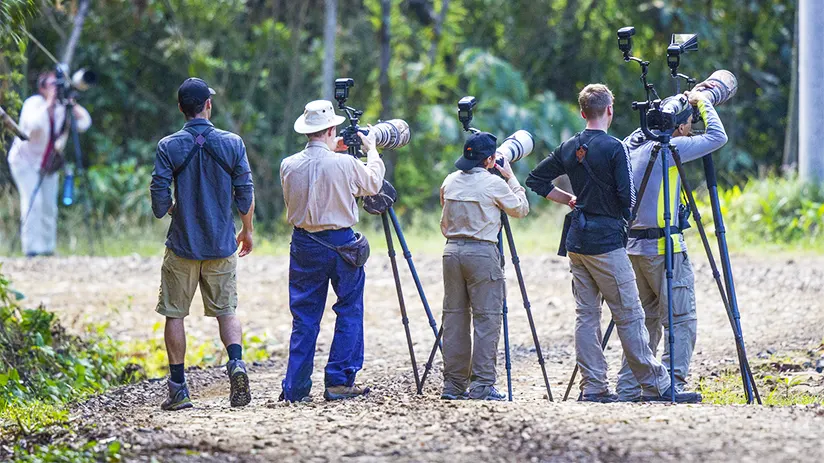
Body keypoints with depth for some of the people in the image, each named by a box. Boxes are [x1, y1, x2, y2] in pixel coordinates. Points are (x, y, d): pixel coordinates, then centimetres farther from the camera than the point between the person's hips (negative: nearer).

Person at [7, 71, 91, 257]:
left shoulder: (62, 108, -5)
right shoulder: (33, 103, -19)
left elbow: (84, 124, -16)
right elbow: (34, 123, -40)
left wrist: (73, 104, -23)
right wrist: (48, 104, -33)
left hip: (48, 165, 5)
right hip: (25, 160, -5)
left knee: (49, 207, 2)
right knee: (33, 202, -18)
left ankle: (48, 248, 10)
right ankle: (31, 248, -18)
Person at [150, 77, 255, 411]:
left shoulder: (168, 147, -8)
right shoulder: (232, 143, -4)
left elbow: (159, 201, -9)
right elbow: (246, 195, -1)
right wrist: (247, 230, 15)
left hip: (182, 246, -1)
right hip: (222, 246, 2)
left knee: (174, 314, 9)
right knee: (226, 310, 13)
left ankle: (178, 390, 8)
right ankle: (236, 363, -14)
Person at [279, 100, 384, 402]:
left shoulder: (289, 166, -4)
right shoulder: (344, 163, -13)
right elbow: (372, 185, 6)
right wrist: (371, 150, 24)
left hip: (304, 244, 3)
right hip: (340, 242, -3)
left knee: (304, 318, 8)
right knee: (349, 312, 9)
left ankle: (295, 389, 5)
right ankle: (339, 381, 4)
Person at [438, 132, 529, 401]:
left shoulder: (450, 182, 9)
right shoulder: (493, 183, -8)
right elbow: (521, 209, 5)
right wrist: (511, 178, 12)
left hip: (452, 250, 6)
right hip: (482, 252, -6)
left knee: (454, 317, 9)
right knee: (487, 319, -3)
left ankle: (453, 385, 9)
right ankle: (481, 386, -8)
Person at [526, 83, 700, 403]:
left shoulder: (569, 148, 7)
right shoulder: (614, 148, -12)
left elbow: (536, 180, 15)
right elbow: (628, 197, -15)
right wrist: (622, 216, 7)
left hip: (577, 241, 7)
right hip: (606, 242, -6)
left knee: (586, 315, 7)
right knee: (629, 316, -4)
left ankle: (593, 388, 6)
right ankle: (656, 386, -2)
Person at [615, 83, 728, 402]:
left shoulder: (635, 142, 12)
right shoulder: (670, 147, -11)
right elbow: (718, 137, -8)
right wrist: (701, 102, 4)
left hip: (634, 244, 9)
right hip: (663, 247, -8)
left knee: (646, 319, 14)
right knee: (682, 320, -5)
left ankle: (628, 389, 11)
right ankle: (672, 385, -13)